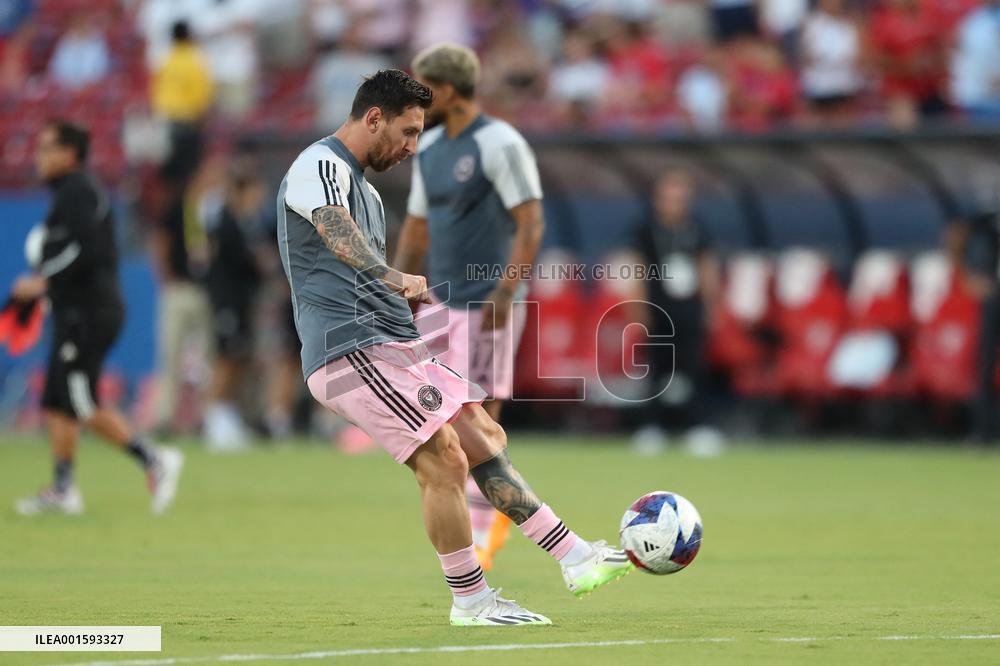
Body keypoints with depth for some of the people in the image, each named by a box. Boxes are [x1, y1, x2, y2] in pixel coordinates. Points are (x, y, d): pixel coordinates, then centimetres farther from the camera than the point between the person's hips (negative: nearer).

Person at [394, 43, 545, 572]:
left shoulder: (501, 145, -11)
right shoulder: (429, 149, 13)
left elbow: (531, 224, -15)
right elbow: (416, 230, 19)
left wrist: (505, 290, -23)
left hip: (487, 307, -8)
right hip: (441, 305, 8)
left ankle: (479, 543, 1)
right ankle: (503, 500, 22)